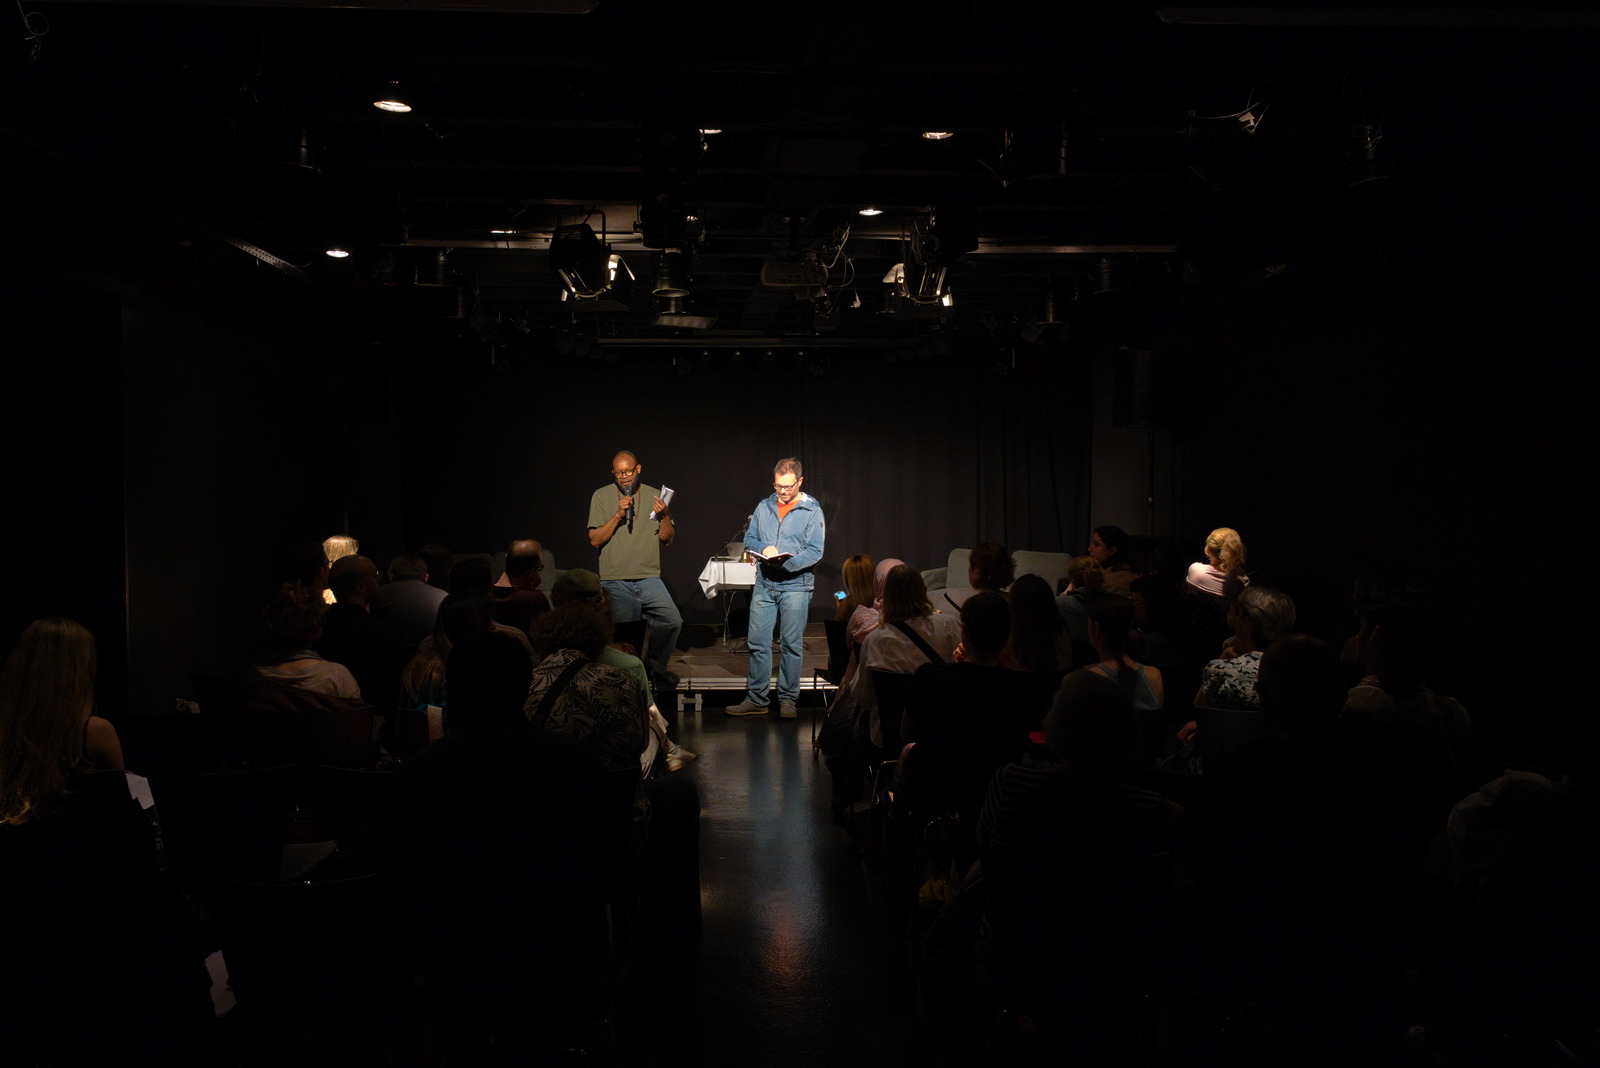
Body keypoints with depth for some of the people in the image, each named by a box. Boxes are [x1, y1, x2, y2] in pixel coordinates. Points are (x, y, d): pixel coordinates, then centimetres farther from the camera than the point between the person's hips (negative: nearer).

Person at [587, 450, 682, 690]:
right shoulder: (601, 497, 3)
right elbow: (595, 540, -2)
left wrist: (664, 516, -10)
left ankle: (655, 666, 6)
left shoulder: (653, 496, 9)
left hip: (649, 578, 2)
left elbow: (667, 539, 9)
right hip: (615, 581, -1)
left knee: (673, 621, -16)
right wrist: (618, 515, -13)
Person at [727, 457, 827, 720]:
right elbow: (749, 540, 14)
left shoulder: (812, 511, -1)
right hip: (764, 585, 4)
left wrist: (788, 563, -22)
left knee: (791, 644, 1)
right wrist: (763, 549, -9)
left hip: (795, 585, -4)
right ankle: (756, 698, 11)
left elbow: (815, 551, -7)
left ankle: (787, 699, 11)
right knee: (758, 642, 3)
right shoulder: (764, 507, 12)